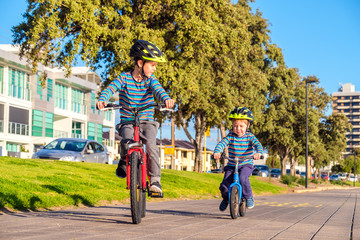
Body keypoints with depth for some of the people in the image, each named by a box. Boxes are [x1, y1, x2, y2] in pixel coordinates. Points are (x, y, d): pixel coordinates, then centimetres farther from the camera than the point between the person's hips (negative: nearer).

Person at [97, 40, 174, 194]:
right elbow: (111, 88, -17)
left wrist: (166, 98, -43)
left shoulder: (150, 79, 1)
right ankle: (123, 162, 6)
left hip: (146, 122, 1)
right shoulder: (124, 78, -3)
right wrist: (102, 99, -40)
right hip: (127, 122, -1)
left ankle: (155, 180, -12)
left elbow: (158, 89, -19)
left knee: (151, 145, -24)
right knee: (127, 141, -28)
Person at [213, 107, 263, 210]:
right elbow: (222, 143, -14)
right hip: (231, 166, 2)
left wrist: (258, 153, -41)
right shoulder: (231, 136, -2)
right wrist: (217, 152, -35)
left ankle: (249, 197, -10)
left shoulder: (250, 136, -4)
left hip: (246, 165, -2)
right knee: (224, 185, -9)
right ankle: (226, 198, 26)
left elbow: (258, 145, -18)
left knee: (243, 178, -33)